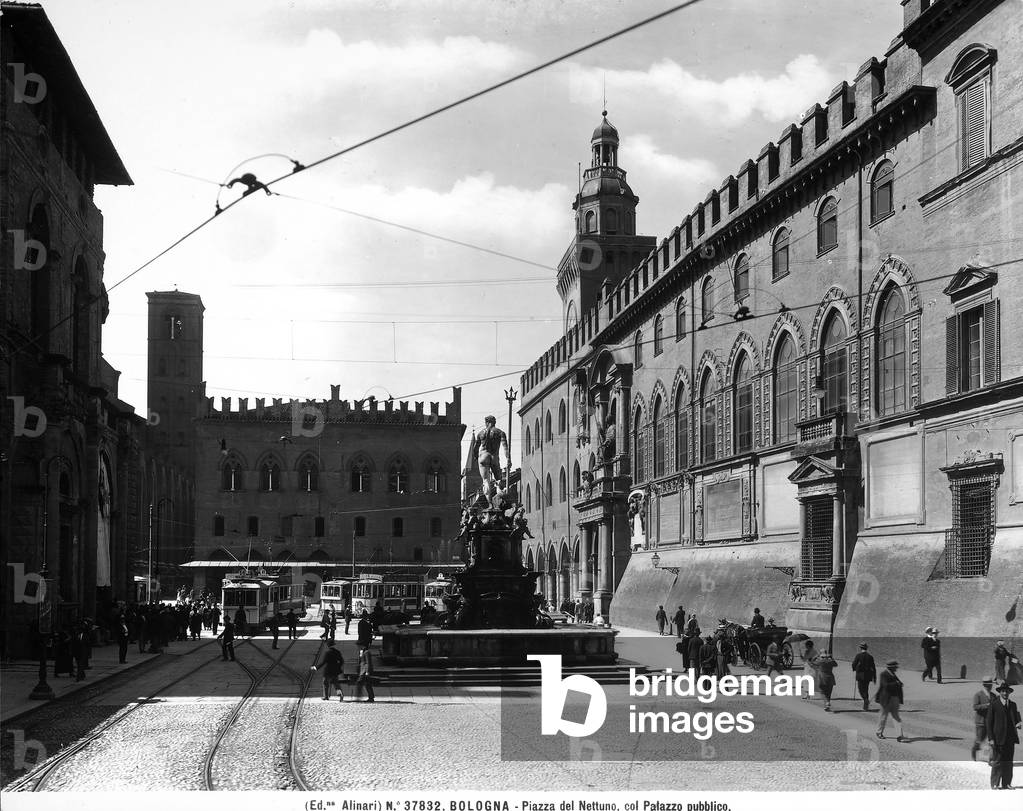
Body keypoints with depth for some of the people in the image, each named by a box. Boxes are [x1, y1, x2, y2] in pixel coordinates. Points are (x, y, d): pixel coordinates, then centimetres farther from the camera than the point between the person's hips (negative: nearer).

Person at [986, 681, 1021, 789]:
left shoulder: (1012, 704, 13)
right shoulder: (993, 705, -2)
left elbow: (1015, 719, 17)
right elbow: (989, 723, -3)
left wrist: (1018, 724, -9)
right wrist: (991, 738, -10)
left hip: (1010, 738, 5)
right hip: (998, 738, -5)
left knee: (1008, 762, 6)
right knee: (997, 762, -3)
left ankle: (1007, 783, 13)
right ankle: (995, 784, 4)